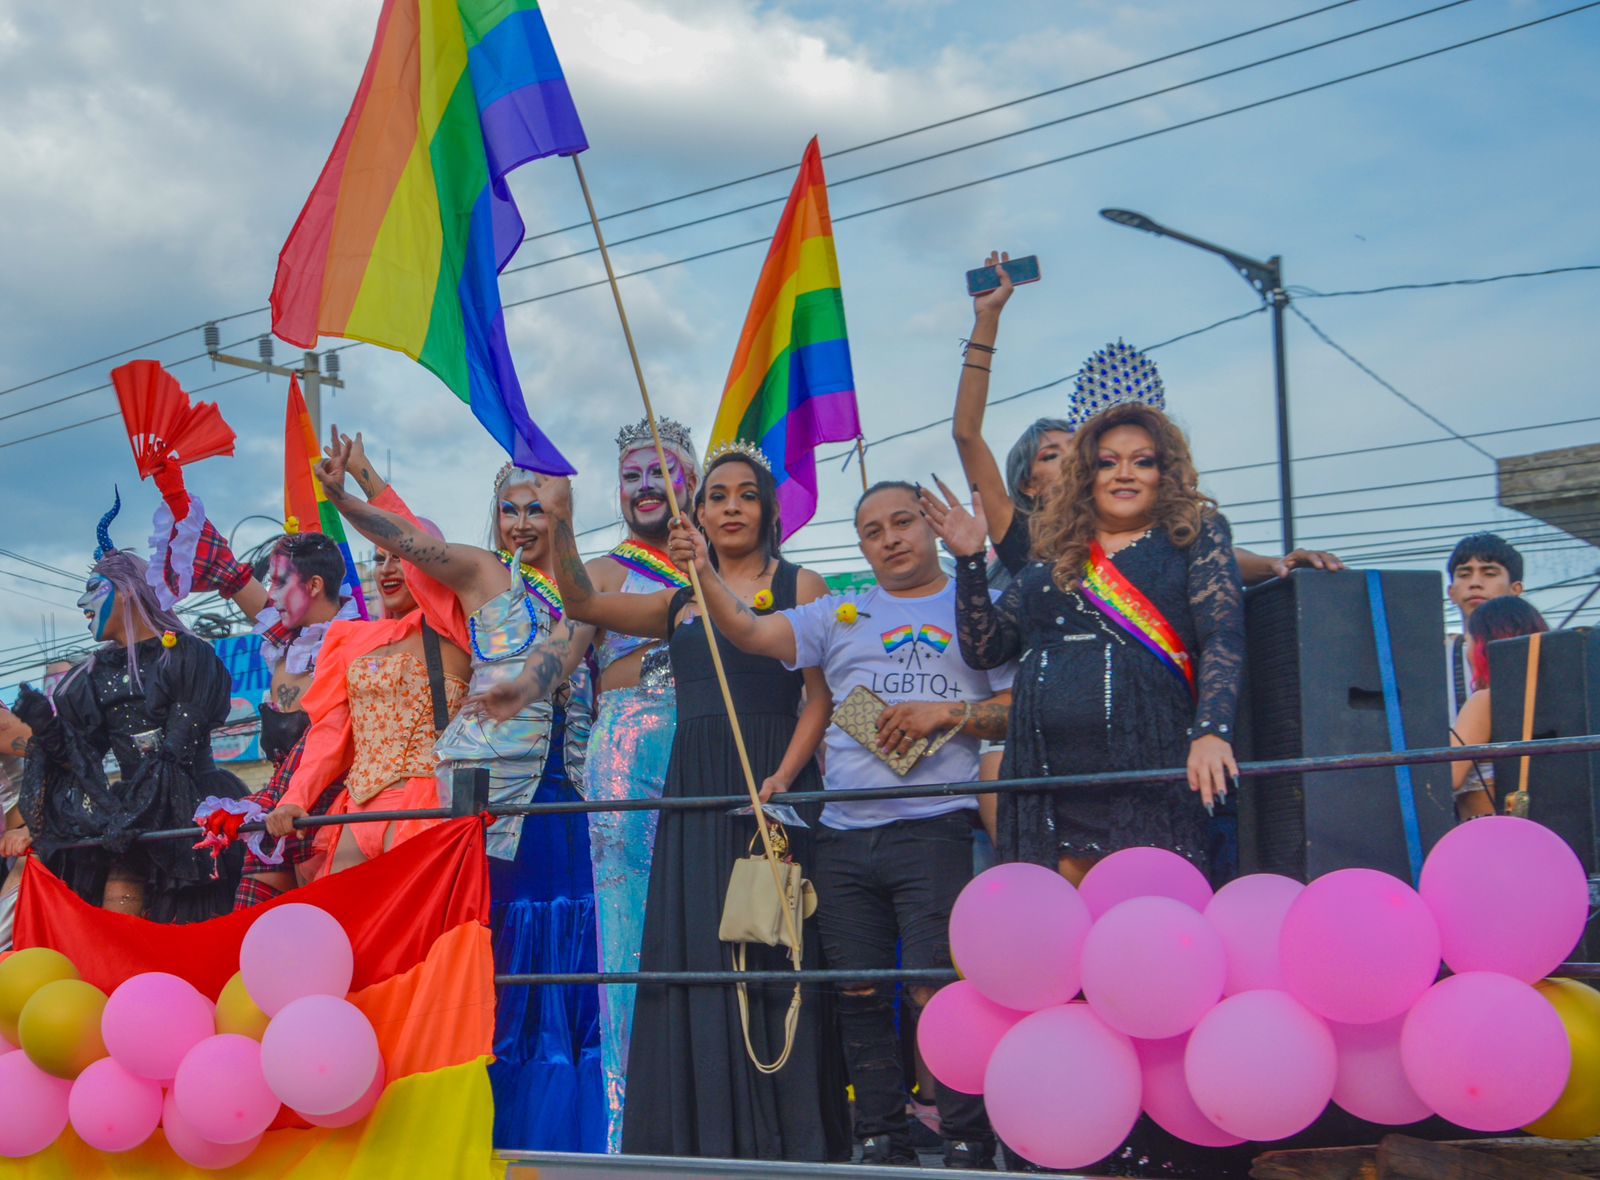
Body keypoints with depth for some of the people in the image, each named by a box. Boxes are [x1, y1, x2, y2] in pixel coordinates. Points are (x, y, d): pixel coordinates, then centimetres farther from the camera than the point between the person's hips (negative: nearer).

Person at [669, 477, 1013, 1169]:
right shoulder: (838, 615, 17)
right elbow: (747, 632, 7)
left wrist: (945, 714, -9)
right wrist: (704, 572, -7)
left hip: (934, 829, -4)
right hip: (843, 835, 4)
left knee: (938, 989, -12)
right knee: (859, 993, 6)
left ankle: (967, 1143, -1)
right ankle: (881, 1143, 16)